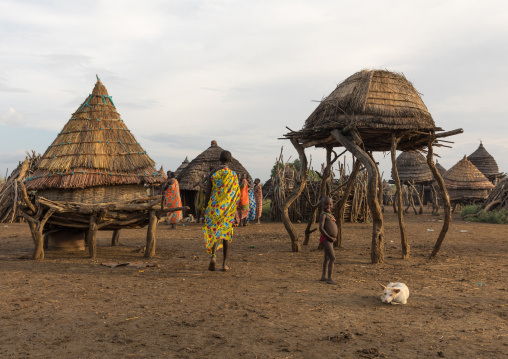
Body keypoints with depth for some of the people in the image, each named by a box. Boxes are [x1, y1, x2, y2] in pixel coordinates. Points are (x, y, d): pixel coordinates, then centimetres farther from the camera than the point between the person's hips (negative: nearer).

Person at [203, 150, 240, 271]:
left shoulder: (212, 173, 1)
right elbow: (236, 194, -3)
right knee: (226, 234, 8)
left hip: (214, 206, 1)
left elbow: (207, 193, 1)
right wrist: (236, 211, 7)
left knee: (214, 231, 9)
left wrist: (206, 210, 9)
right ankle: (225, 263, 12)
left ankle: (213, 256, -15)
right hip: (228, 207, -1)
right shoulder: (232, 174, -4)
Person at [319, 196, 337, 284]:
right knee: (332, 258, -14)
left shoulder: (330, 215, 16)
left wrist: (333, 237, 12)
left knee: (327, 258, 17)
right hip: (325, 239, -9)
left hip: (330, 240, 9)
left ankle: (323, 276, 29)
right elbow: (321, 228, -22)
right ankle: (329, 278, -12)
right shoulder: (323, 215, -12)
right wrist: (329, 237, -18)